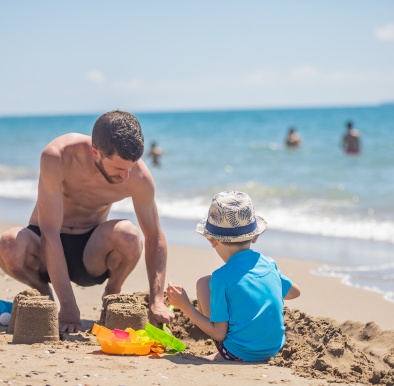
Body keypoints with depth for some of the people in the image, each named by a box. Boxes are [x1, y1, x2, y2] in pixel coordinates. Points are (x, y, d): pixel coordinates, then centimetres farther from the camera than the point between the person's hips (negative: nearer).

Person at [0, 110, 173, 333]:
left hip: (92, 254, 1)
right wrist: (68, 307, -31)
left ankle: (112, 295, -1)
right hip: (45, 249, -1)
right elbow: (50, 233, -28)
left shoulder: (139, 175, -19)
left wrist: (156, 301, -20)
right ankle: (44, 292, -3)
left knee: (128, 235, -33)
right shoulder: (57, 157, -27)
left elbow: (155, 238, -7)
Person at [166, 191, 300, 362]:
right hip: (274, 349, 6)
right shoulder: (269, 264, 0)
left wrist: (185, 306, -8)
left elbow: (219, 333, -16)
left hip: (240, 353, -6)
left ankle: (221, 356, 13)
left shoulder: (222, 277, -17)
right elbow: (295, 292, 19)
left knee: (204, 283, 2)